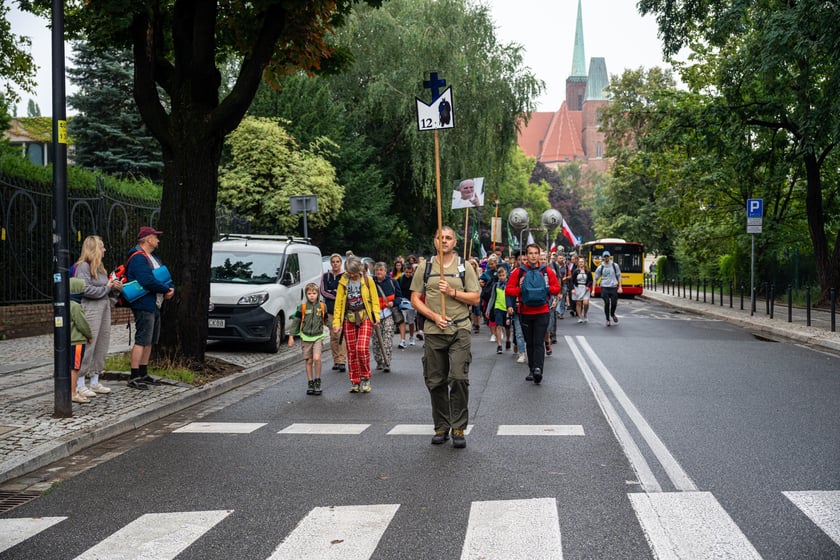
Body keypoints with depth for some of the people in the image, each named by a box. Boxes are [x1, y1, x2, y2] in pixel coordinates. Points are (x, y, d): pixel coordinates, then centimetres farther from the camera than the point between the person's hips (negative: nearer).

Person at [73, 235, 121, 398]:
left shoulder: (99, 267, 16)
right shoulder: (83, 266, -11)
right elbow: (86, 290, -22)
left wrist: (115, 288, 2)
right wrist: (106, 287, -13)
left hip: (104, 308, 9)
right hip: (90, 310, -9)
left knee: (102, 347, 12)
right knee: (87, 346, -7)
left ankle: (95, 381, 22)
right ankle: (80, 385, 0)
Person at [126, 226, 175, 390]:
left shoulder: (153, 257, 19)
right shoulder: (138, 258, -14)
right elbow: (148, 281, -27)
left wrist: (169, 290, -2)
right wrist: (166, 289, -14)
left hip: (154, 306, 10)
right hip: (144, 306, -10)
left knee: (149, 341, 14)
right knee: (141, 341, -10)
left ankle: (143, 374, 22)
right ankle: (134, 377, -8)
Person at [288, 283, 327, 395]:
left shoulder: (322, 306, 1)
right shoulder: (302, 307, -1)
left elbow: (326, 320, 13)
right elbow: (295, 321, 3)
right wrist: (291, 336, 1)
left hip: (318, 336, -1)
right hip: (306, 337, 1)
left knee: (316, 358, -17)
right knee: (309, 361, 5)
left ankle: (317, 382, -2)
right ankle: (310, 383, 16)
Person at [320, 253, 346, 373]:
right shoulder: (325, 276, 13)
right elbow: (323, 291, 3)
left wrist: (331, 292, -9)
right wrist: (337, 297, -7)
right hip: (330, 309, 3)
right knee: (333, 335, 2)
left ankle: (342, 361, -15)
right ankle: (336, 361, 10)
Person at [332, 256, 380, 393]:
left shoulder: (368, 280, 0)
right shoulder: (343, 282, 4)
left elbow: (375, 300, 5)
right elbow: (338, 303, 6)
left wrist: (376, 317, -4)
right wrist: (336, 323, 2)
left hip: (365, 318, -2)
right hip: (349, 319, 2)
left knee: (362, 348, -16)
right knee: (351, 351, 4)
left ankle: (365, 377, 3)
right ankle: (355, 382, 13)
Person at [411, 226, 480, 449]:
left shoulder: (464, 267, 6)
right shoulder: (425, 267, 9)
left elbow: (475, 298, 3)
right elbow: (415, 299, 6)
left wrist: (452, 291, -12)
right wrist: (434, 316, -7)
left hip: (460, 330, -2)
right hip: (433, 331, 2)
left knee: (459, 378, -11)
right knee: (435, 382, 6)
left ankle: (459, 428, -2)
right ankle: (441, 427, 19)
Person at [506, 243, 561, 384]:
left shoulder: (547, 271, 3)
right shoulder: (518, 272, 1)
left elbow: (557, 288, 7)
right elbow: (508, 290, 0)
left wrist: (545, 289, -11)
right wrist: (522, 290, -15)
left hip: (542, 312, -2)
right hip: (525, 313, 2)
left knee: (539, 343, -10)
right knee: (529, 343, 10)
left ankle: (538, 369, -18)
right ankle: (532, 370, 18)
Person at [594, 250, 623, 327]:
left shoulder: (615, 265, 4)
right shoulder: (600, 267, 3)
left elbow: (619, 276, 9)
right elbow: (596, 279, 8)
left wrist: (620, 287, 0)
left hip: (613, 287, 1)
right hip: (604, 288, -1)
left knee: (614, 303, -3)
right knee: (607, 303, -7)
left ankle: (612, 314, 30)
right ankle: (607, 319, 7)